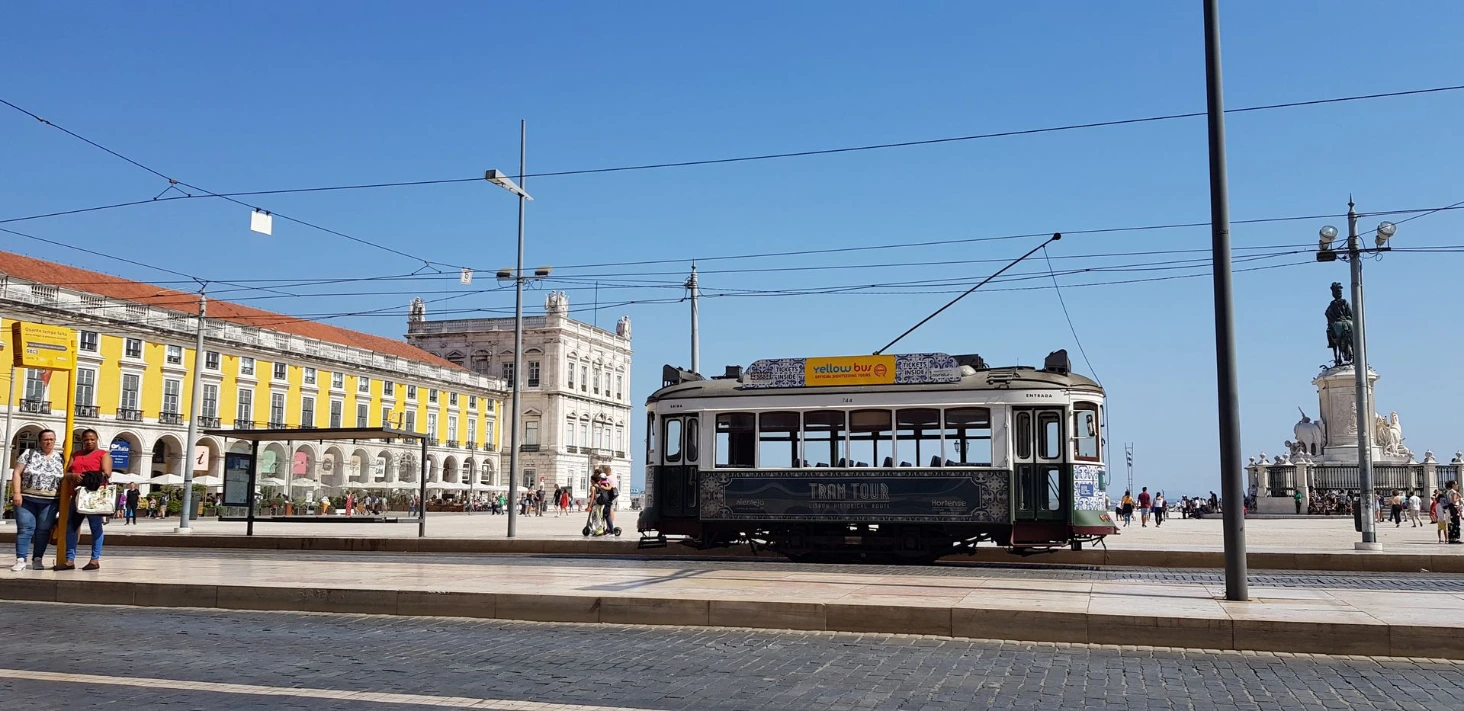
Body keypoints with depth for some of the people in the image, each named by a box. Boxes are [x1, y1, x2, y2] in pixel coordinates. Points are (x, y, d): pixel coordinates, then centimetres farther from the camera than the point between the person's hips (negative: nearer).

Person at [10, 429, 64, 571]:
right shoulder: (29, 454, 3)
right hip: (27, 499, -2)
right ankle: (20, 560, -2)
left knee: (43, 530, 3)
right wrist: (16, 493, -11)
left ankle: (37, 559, 10)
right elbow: (16, 473, -1)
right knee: (25, 528, -4)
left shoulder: (60, 458, 9)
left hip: (49, 501, 2)